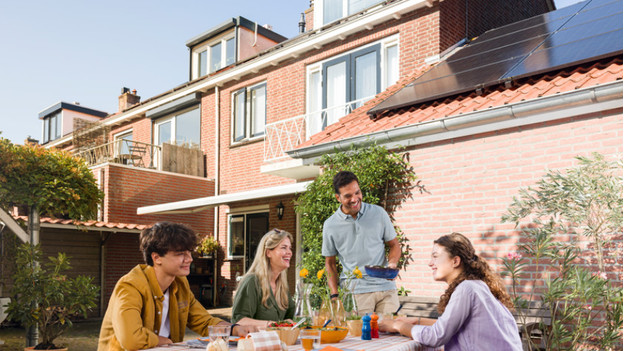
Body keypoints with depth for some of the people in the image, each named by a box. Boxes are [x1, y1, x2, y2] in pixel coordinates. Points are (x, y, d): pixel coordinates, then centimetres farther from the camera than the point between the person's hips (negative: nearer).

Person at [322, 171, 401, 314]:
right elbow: (330, 262, 11)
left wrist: (392, 264, -8)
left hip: (386, 287, 1)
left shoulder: (378, 213, 5)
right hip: (354, 292, -1)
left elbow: (394, 245, 13)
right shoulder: (330, 225, 3)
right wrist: (335, 295, 0)